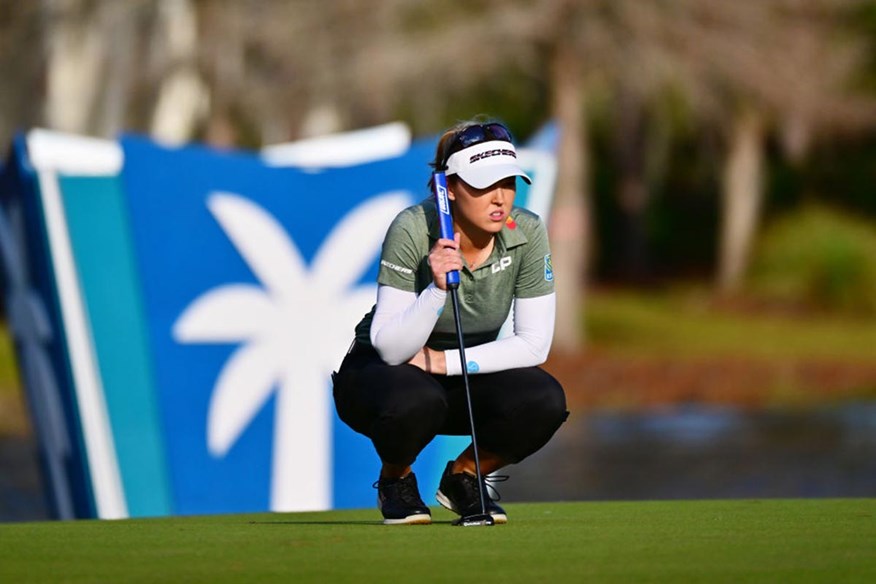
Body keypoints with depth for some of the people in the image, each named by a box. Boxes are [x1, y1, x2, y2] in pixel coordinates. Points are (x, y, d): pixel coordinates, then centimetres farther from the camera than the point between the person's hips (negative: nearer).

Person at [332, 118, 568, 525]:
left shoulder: (527, 232, -15)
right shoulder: (413, 229, -25)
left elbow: (534, 343, -13)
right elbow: (390, 348, -27)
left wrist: (445, 362, -21)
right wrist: (437, 289, -42)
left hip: (466, 379, 3)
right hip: (382, 373, -3)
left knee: (544, 400, -26)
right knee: (413, 401, -38)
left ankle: (463, 476, 3)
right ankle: (395, 478, -3)